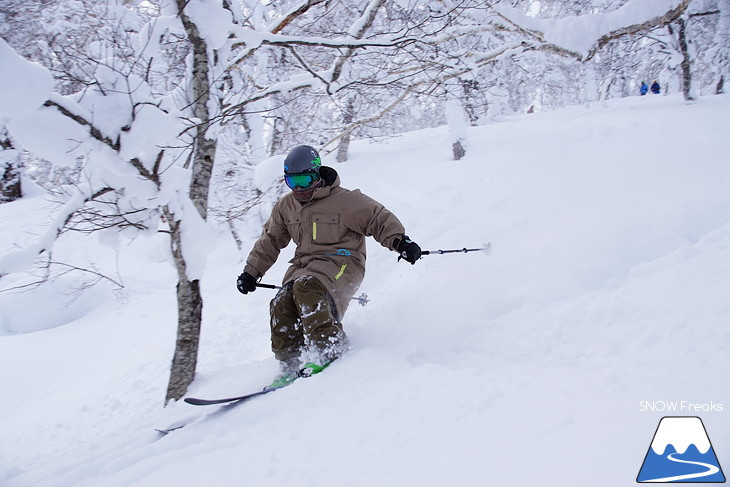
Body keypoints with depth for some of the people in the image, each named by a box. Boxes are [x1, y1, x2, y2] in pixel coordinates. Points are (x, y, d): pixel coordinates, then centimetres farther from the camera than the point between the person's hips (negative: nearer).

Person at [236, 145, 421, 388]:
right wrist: (251, 272, 20)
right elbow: (270, 240, 23)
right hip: (304, 263, 6)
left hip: (341, 262, -6)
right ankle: (291, 364, -11)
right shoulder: (285, 206, 12)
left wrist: (401, 242, -22)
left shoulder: (344, 200, -8)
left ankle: (330, 351, -31)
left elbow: (379, 220, -5)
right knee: (282, 304, -19)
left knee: (306, 287, -35)